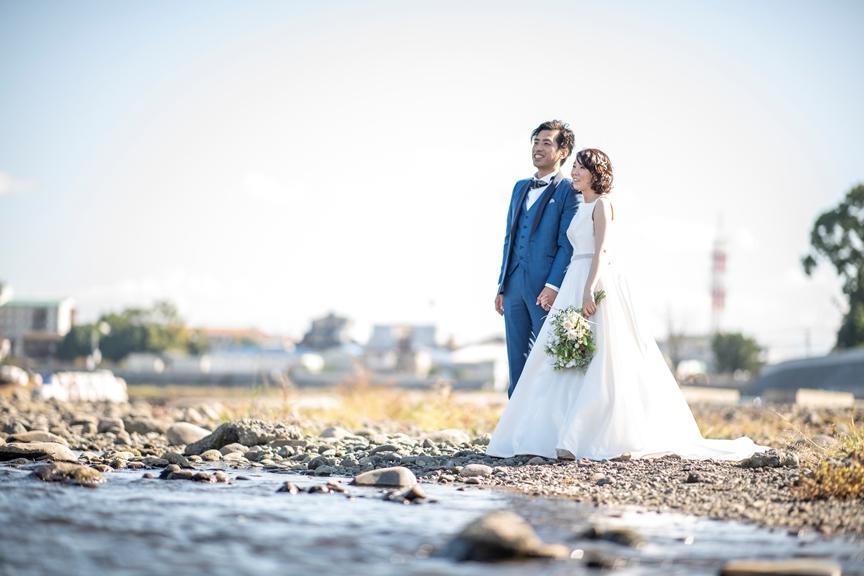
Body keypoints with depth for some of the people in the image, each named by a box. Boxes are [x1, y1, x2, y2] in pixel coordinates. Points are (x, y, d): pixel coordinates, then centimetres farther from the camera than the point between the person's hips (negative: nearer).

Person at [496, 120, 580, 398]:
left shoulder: (569, 191, -3)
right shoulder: (520, 187, 19)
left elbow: (567, 244, -10)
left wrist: (554, 286, -19)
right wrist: (502, 285, 16)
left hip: (546, 289, -7)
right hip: (515, 285, 7)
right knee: (517, 362, 8)